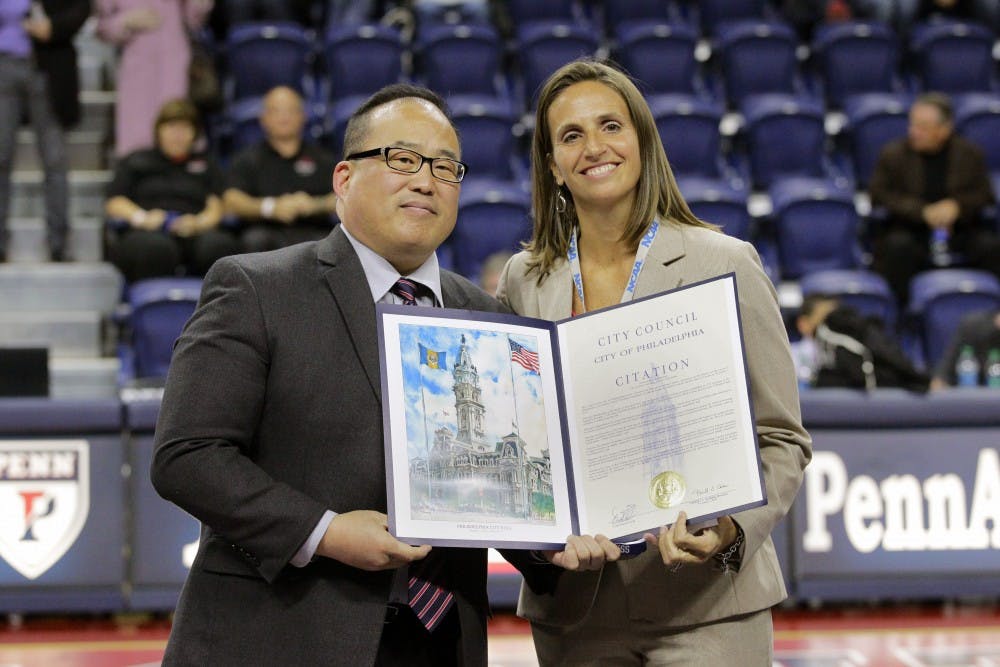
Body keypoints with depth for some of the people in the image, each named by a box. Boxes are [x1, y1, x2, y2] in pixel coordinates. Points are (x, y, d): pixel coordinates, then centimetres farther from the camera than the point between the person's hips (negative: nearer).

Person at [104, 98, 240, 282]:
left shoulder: (207, 165, 31)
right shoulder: (136, 162, 27)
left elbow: (216, 206, 16)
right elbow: (114, 203, 15)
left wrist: (200, 222, -8)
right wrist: (142, 217, -7)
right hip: (144, 232, -1)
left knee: (220, 245, -36)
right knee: (155, 247, -41)